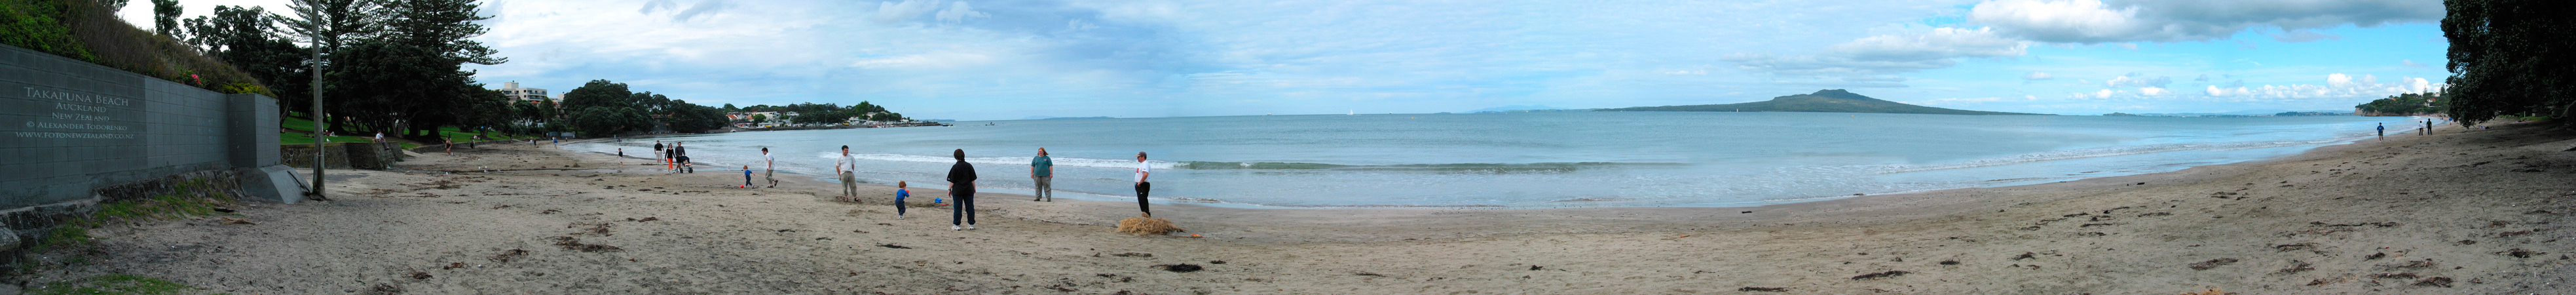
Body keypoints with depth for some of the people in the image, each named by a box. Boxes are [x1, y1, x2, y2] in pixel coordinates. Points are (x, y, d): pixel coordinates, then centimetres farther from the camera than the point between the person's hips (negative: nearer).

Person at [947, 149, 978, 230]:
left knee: (957, 208, 2)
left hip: (958, 190, -3)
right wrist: (974, 189, 14)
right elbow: (973, 180, 4)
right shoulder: (969, 166, 0)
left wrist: (949, 190, 2)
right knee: (970, 207, 8)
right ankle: (971, 225, 10)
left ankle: (957, 225, 4)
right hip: (969, 190, 3)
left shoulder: (955, 167, -9)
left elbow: (952, 181, -8)